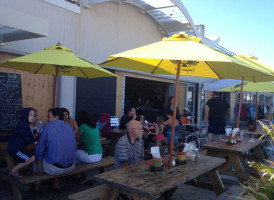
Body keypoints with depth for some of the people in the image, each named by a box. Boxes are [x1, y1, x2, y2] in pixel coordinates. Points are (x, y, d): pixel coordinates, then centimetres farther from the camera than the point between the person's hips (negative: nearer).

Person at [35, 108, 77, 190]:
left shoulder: (48, 126, -9)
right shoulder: (69, 127, 5)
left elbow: (40, 147, -5)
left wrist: (39, 166, 8)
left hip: (54, 169, -5)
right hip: (71, 167, 5)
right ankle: (56, 183, 36)